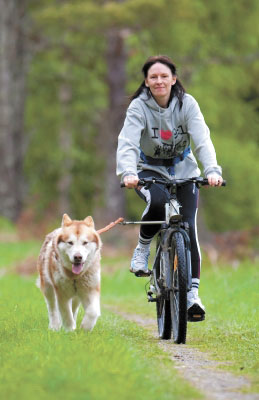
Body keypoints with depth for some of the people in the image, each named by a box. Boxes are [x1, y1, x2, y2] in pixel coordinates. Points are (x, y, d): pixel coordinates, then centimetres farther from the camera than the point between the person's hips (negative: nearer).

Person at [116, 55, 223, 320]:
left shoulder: (187, 104, -12)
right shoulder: (139, 106, -15)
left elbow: (202, 139, -22)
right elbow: (127, 143, -28)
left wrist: (212, 170, -40)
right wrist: (128, 173, -48)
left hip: (183, 170, 1)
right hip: (149, 169, -1)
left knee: (188, 226, -13)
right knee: (157, 203, -34)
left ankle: (192, 292, -9)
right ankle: (143, 247, -6)